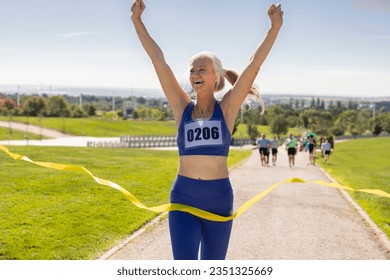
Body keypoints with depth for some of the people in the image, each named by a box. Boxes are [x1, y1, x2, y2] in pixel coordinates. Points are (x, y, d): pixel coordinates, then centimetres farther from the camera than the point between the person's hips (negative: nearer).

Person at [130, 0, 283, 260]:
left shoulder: (227, 108, 0)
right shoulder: (183, 107, 2)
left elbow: (254, 65, -7)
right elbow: (158, 60, -1)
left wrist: (275, 28, -13)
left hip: (219, 199, 0)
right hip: (184, 199, 0)